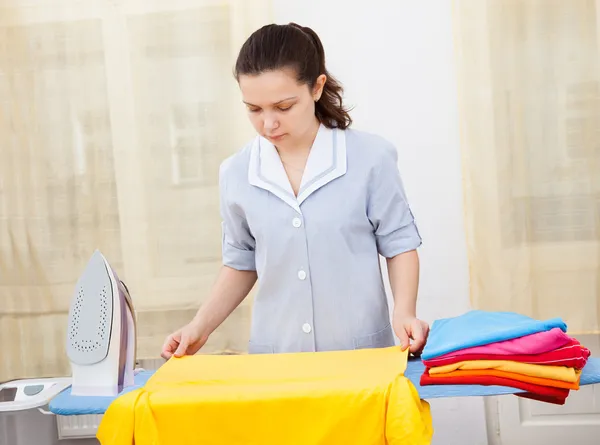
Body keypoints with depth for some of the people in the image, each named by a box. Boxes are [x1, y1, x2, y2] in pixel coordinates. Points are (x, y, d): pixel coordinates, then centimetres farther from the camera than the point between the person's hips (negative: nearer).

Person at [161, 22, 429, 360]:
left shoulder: (370, 157, -9)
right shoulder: (236, 174, -1)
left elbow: (398, 242, 1)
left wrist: (404, 311, -14)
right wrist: (200, 327, 2)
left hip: (362, 352, -2)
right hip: (275, 355, 2)